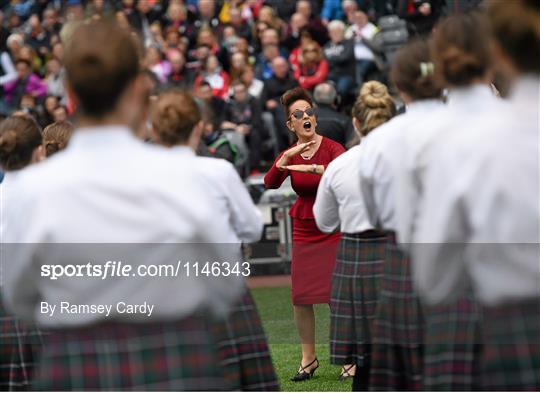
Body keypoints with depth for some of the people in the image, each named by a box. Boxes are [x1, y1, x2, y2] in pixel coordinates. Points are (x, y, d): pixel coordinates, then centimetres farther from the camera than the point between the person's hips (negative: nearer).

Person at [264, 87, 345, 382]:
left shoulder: (331, 147, -10)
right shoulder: (289, 155, 1)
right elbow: (270, 183, -17)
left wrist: (312, 168, -41)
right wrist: (288, 157, -33)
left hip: (334, 230, -4)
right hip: (304, 232, 4)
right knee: (301, 297, 2)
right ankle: (308, 358, 16)